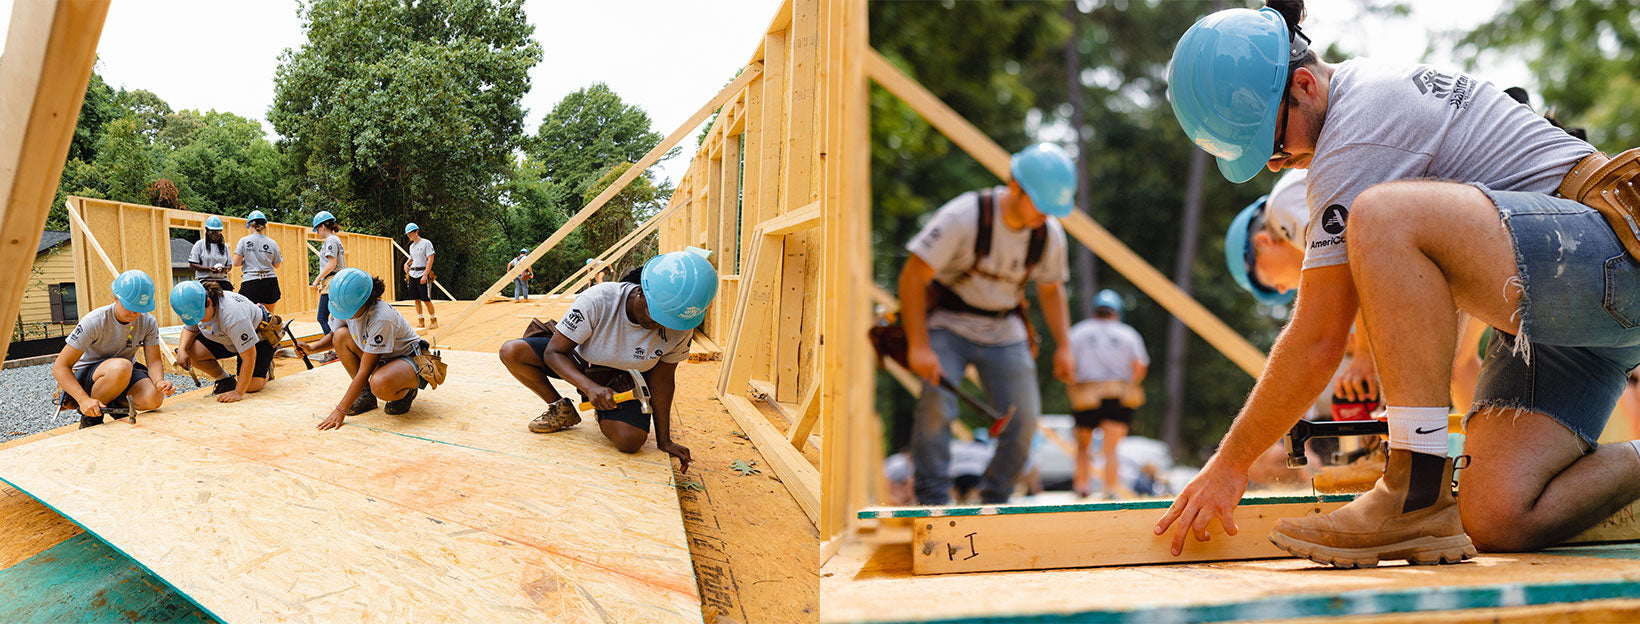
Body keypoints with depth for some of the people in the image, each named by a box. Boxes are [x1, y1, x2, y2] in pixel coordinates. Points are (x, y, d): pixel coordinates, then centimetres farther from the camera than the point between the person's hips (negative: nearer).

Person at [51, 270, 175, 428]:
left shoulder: (149, 323, -8)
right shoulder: (94, 322, -23)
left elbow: (154, 361, -7)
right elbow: (60, 367, -23)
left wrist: (159, 382, -32)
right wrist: (84, 400, -38)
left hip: (124, 375, 4)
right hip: (85, 376, -4)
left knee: (154, 398, -28)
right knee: (121, 366, -38)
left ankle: (119, 405, 7)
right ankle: (90, 416, -14)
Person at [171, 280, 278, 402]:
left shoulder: (232, 315, -42)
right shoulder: (195, 307, -20)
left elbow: (249, 356, -37)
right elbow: (190, 328, 4)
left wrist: (238, 392, -36)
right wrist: (182, 350, -18)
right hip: (224, 338, 7)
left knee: (251, 386, -21)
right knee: (192, 352, -19)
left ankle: (266, 369, 15)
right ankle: (226, 381, 5)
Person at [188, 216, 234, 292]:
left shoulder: (224, 246, 19)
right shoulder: (199, 244, 7)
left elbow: (229, 265, 21)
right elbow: (192, 265, 1)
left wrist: (225, 269, -4)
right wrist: (208, 269, -13)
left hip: (222, 281, 3)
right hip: (205, 280, -3)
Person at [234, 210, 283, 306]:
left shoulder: (244, 241, -1)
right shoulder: (272, 243, 4)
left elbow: (236, 263, -4)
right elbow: (277, 265, 11)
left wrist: (246, 260, 15)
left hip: (250, 282, -2)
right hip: (270, 282, 2)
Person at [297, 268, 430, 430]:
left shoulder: (381, 319, -34)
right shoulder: (348, 307, -11)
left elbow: (364, 372, -30)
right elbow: (334, 336, 13)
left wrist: (341, 411, -29)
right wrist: (312, 348, -9)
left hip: (411, 360, -8)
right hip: (382, 359, 8)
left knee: (380, 384, -40)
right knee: (341, 336, -11)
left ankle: (406, 392, -3)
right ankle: (366, 394, -1)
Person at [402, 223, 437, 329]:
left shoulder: (426, 243, -7)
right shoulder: (411, 246, 16)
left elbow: (430, 260, -13)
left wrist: (425, 275, -20)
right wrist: (406, 263, 8)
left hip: (423, 274, -7)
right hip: (412, 274, 7)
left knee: (426, 300, -8)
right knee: (417, 299, 5)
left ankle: (434, 321, 2)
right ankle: (421, 321, 11)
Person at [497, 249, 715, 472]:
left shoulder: (680, 328, -26)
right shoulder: (597, 300, -35)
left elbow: (661, 380, -10)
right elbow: (553, 353, -27)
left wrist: (664, 441, -8)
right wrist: (590, 387, -43)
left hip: (621, 378, 1)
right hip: (576, 363, 0)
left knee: (630, 440, -28)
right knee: (511, 352, -24)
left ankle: (602, 412, 9)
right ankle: (562, 409, -1)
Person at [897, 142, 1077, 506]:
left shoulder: (1050, 234, -6)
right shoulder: (964, 216, -23)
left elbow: (1051, 288, 14)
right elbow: (912, 277, -21)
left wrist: (1063, 346, 6)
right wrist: (918, 346, -26)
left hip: (1004, 332, 5)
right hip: (948, 325, -4)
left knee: (1024, 418, -4)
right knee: (936, 407, -23)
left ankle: (995, 503, 13)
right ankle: (933, 500, -12)